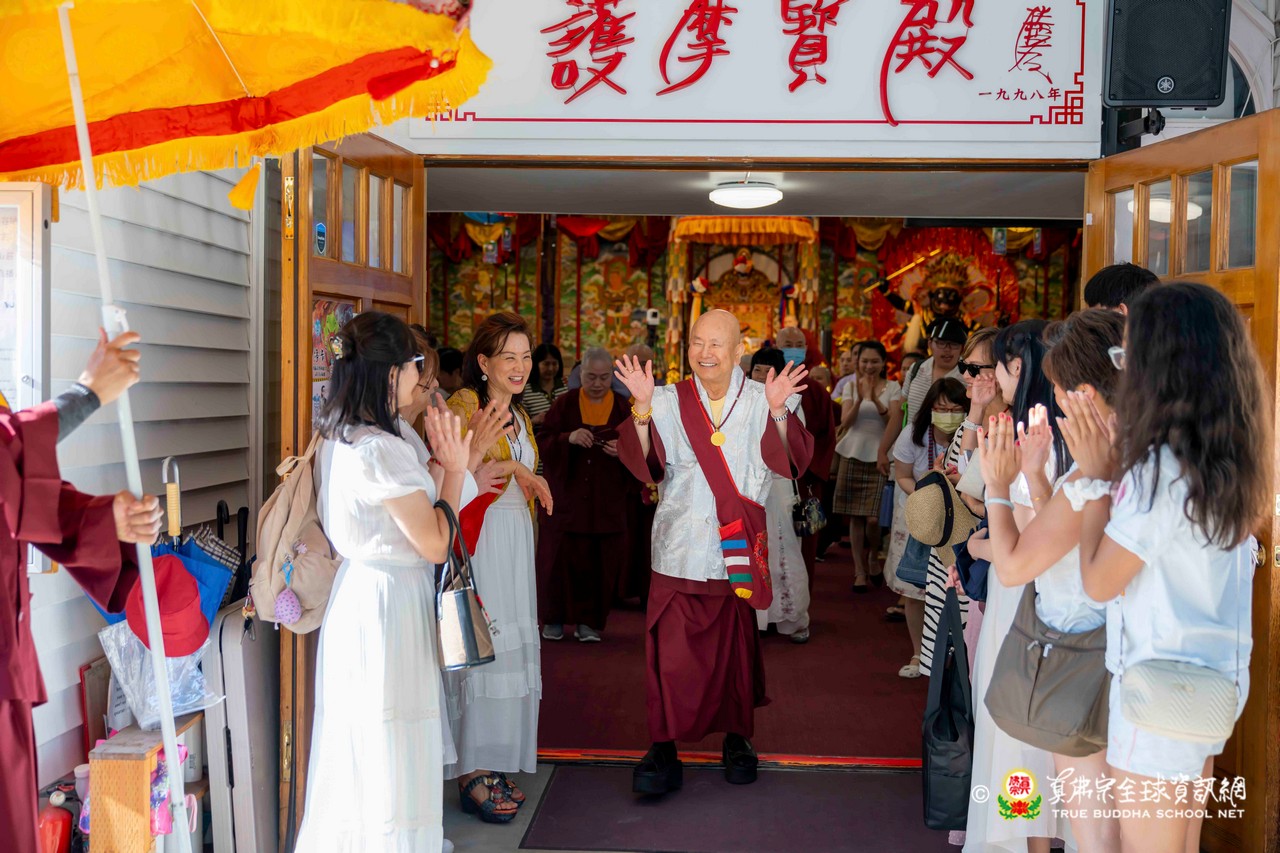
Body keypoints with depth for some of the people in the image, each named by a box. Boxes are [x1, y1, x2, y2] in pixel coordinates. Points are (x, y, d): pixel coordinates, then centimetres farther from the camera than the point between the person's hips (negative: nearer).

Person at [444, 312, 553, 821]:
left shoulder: (519, 416, 18)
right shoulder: (463, 405, -8)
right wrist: (513, 467, -21)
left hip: (515, 541, 8)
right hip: (477, 540, -8)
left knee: (510, 650, 8)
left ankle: (493, 765, 16)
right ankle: (472, 776, 2)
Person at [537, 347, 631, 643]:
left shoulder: (623, 408, 5)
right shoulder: (565, 404, 3)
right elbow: (542, 441, -3)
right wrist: (568, 438, -20)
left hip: (608, 499, 1)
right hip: (566, 493, -1)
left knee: (600, 561, 0)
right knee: (561, 555, -2)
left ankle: (589, 620, 13)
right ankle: (554, 618, 14)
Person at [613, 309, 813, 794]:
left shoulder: (761, 400, 1)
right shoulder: (669, 402, 2)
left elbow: (790, 463, -10)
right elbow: (643, 464, -8)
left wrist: (778, 414, -25)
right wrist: (642, 409, -22)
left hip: (739, 549, 1)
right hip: (680, 549, 0)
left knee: (737, 646, 11)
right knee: (672, 650, -6)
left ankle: (737, 739, 30)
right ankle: (664, 749, 3)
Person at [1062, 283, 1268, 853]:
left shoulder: (1160, 470, -22)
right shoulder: (1232, 459, 3)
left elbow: (1098, 581, -15)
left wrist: (1096, 477, -9)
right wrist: (1118, 470, 5)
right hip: (1219, 676, 8)